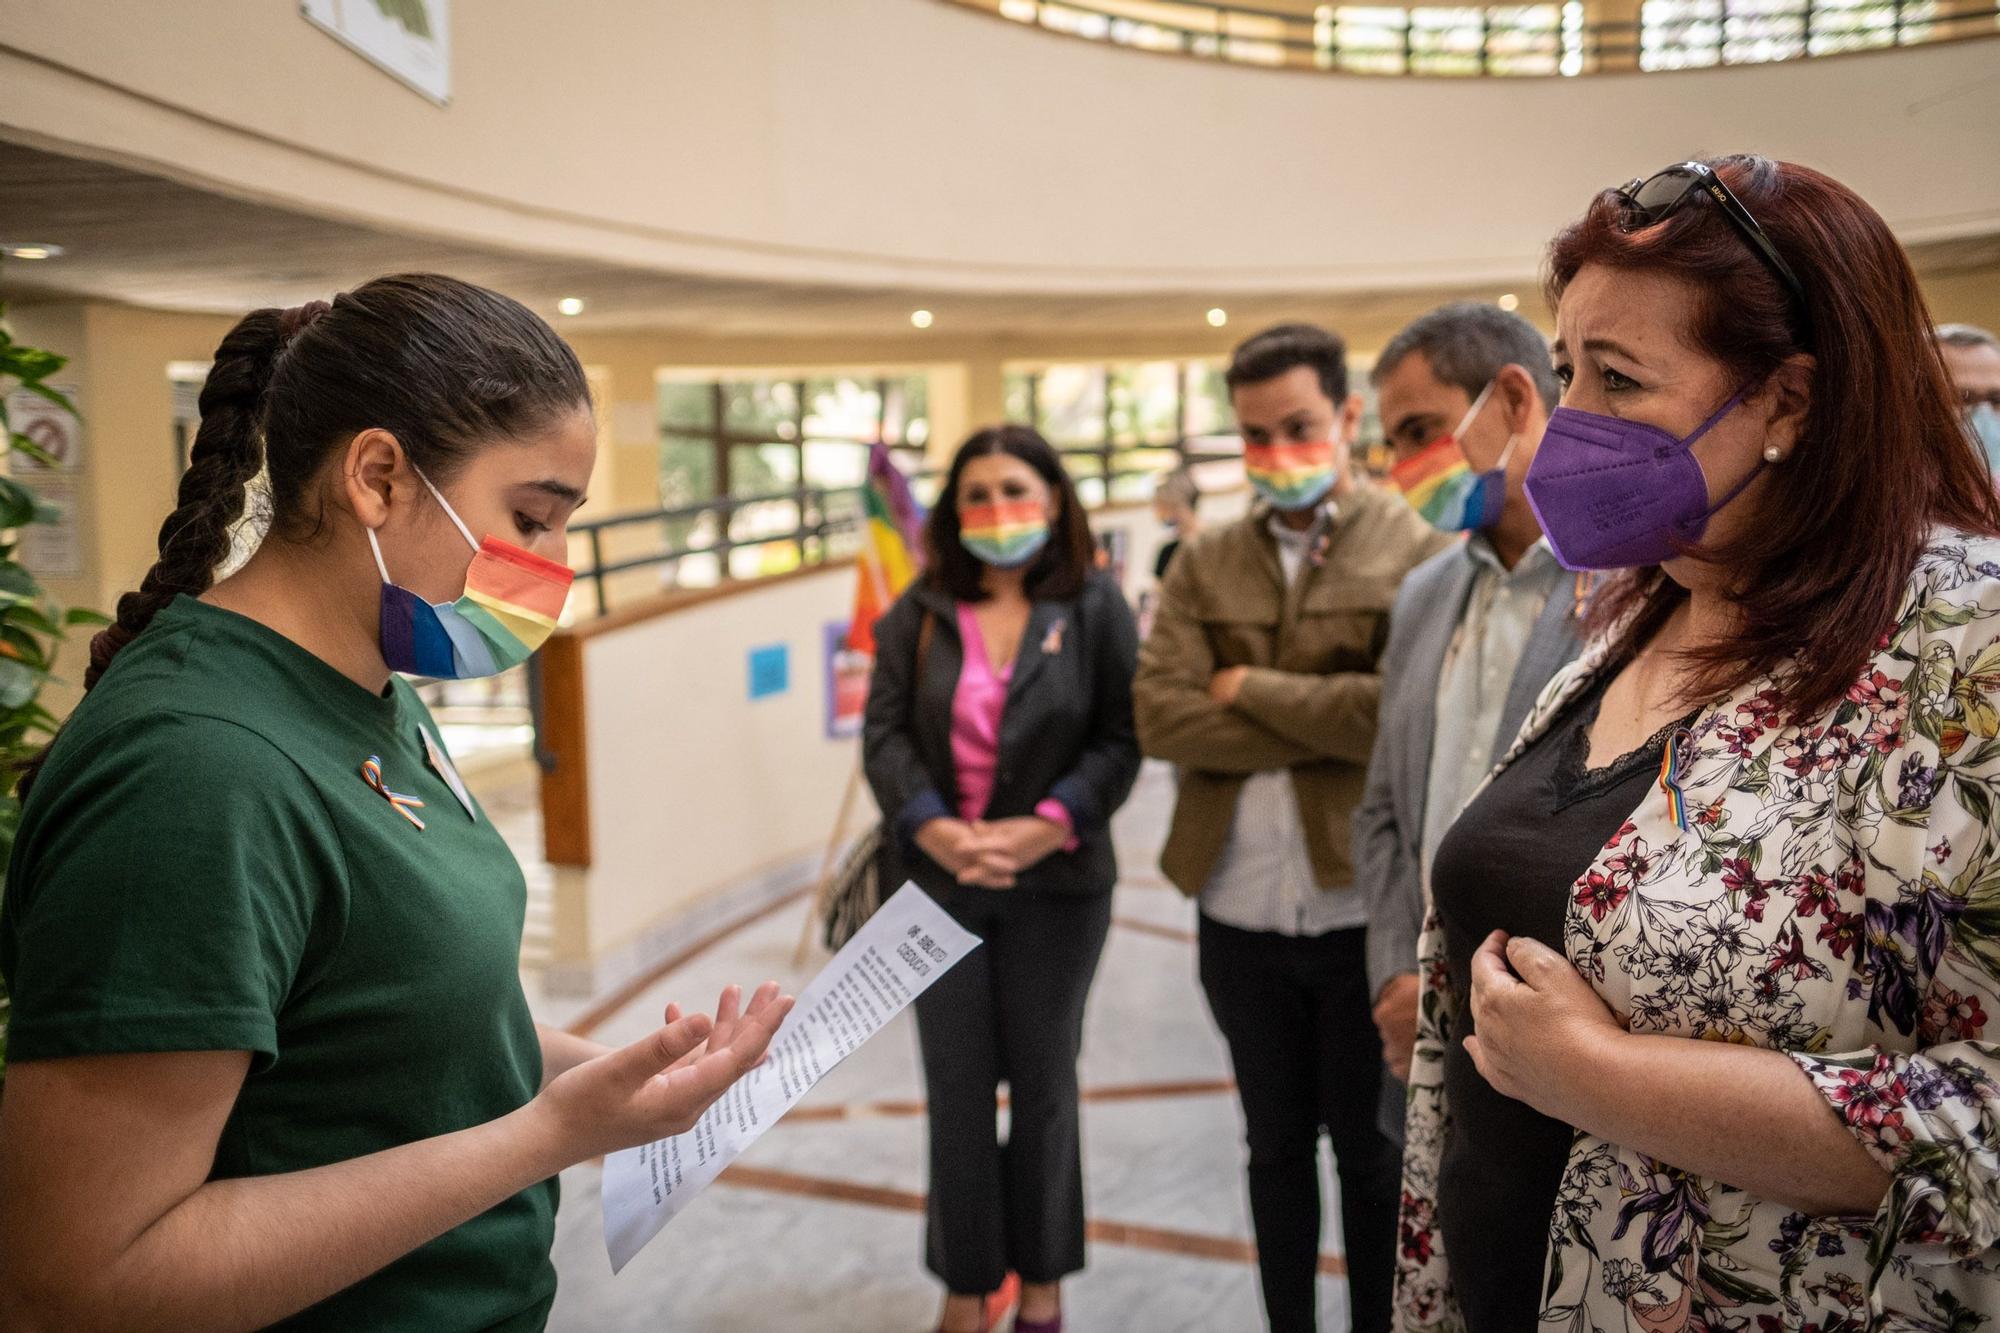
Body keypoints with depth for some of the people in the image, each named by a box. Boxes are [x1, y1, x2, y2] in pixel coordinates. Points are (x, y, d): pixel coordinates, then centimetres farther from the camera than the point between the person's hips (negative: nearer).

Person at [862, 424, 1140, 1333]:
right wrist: (934, 829, -17)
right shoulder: (920, 611, 5)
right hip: (939, 877, 1)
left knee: (1044, 1083, 11)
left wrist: (1045, 827, -19)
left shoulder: (1095, 607, 0)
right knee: (957, 1088, 7)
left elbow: (1119, 739, -6)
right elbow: (884, 734, -2)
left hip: (1058, 882, -1)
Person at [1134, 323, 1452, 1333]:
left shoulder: (1421, 555, -4)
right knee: (1277, 1146, 19)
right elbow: (1159, 717, -8)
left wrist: (1250, 690, -11)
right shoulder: (1204, 567, 6)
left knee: (1373, 1155, 14)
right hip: (1239, 914, 3)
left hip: (1366, 910, -3)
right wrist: (1329, 726, -14)